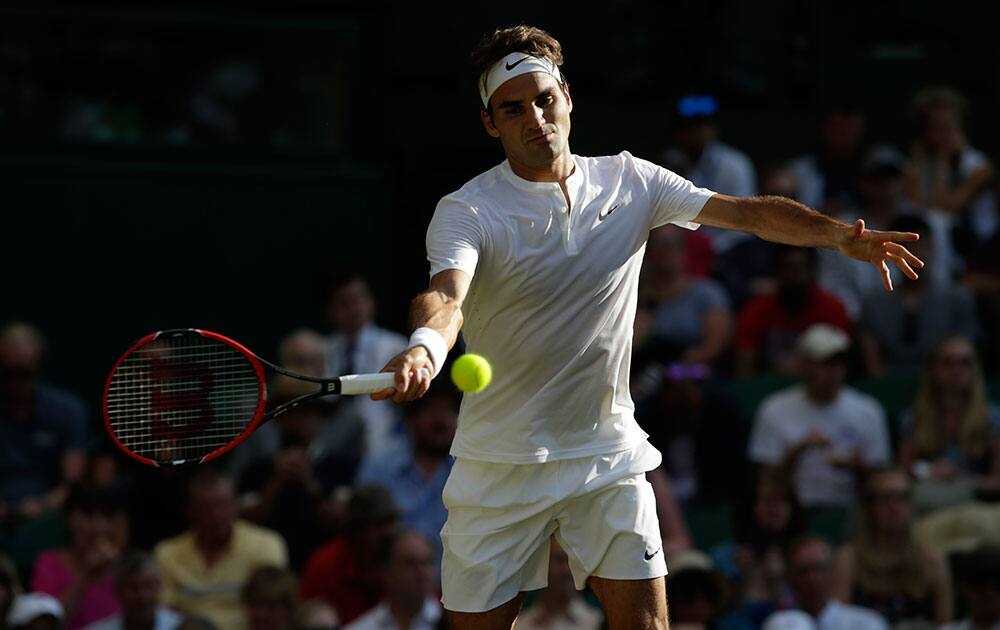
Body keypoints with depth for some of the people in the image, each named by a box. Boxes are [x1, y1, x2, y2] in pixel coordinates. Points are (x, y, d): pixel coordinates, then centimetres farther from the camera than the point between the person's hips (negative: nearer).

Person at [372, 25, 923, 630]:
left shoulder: (628, 181, 1)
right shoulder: (466, 211, -11)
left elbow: (746, 212, -3)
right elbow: (446, 296, -30)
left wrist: (842, 235, -20)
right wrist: (423, 350, -54)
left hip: (609, 457, 2)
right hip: (501, 467, -2)